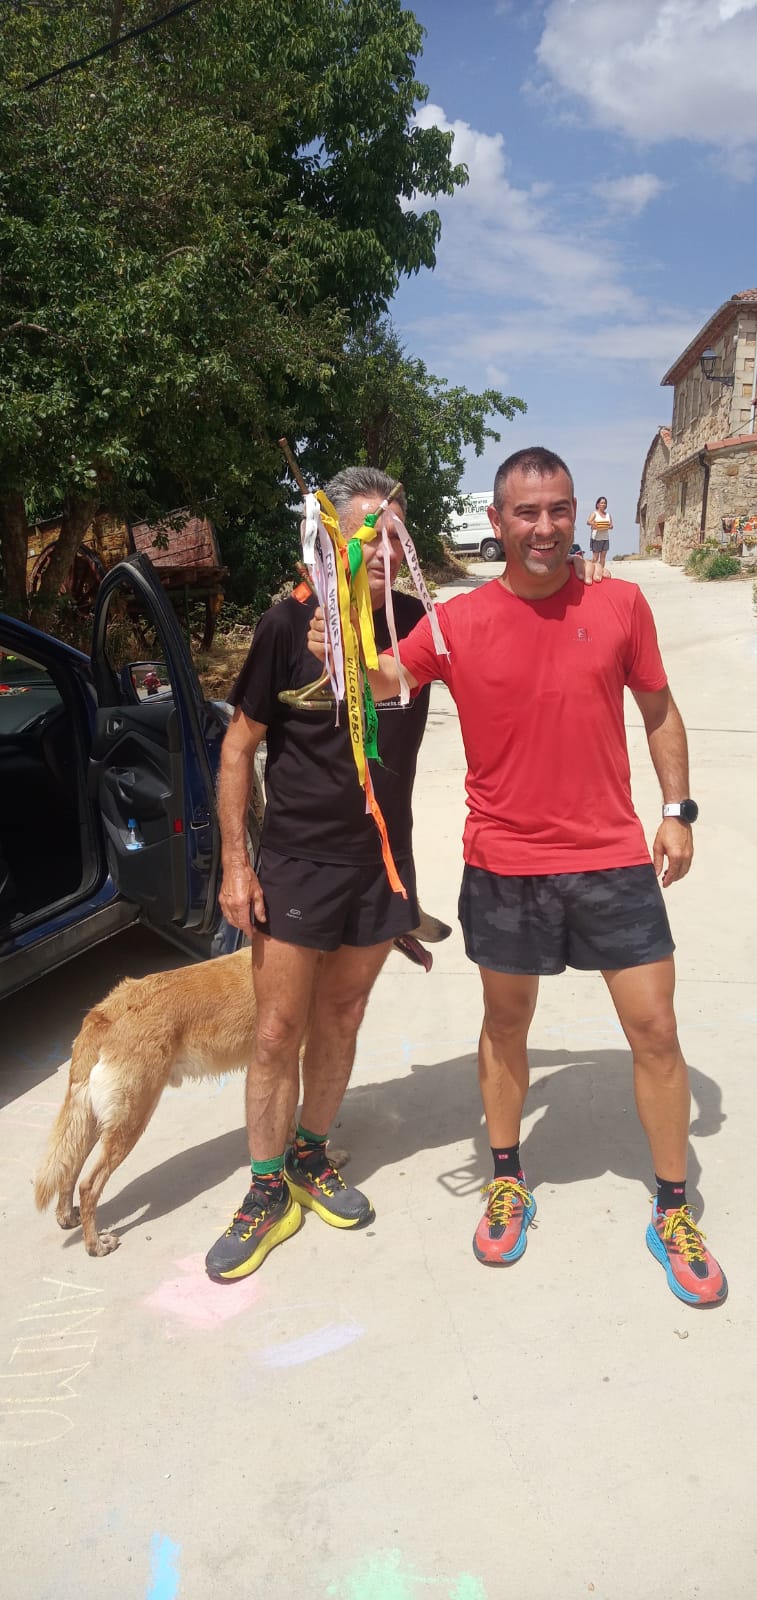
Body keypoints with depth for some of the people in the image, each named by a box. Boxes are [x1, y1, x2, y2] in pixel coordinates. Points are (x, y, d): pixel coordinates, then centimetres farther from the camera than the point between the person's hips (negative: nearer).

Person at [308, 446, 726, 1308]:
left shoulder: (620, 604, -1)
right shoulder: (458, 622, -5)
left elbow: (659, 711, 9)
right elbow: (376, 685, -3)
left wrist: (677, 808, 3)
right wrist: (333, 655, -24)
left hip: (614, 859, 1)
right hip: (505, 866, 0)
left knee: (655, 1030, 4)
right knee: (505, 1027, 15)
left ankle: (672, 1211, 25)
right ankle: (507, 1181, 38)